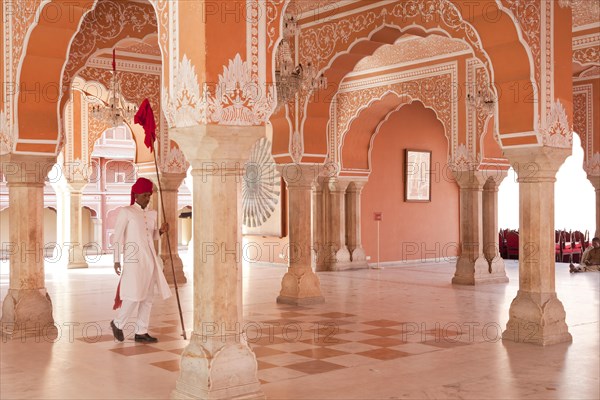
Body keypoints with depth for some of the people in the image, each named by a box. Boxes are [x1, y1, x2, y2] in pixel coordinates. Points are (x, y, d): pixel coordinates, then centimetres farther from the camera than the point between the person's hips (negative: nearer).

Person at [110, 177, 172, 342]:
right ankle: (118, 323, 13)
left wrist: (161, 231, 2)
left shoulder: (152, 214, 13)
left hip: (149, 259, 6)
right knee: (134, 295, -9)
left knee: (148, 297, 5)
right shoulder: (126, 212, -4)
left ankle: (141, 332, 12)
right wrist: (116, 260, -11)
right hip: (133, 259, -6)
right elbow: (117, 237, -6)